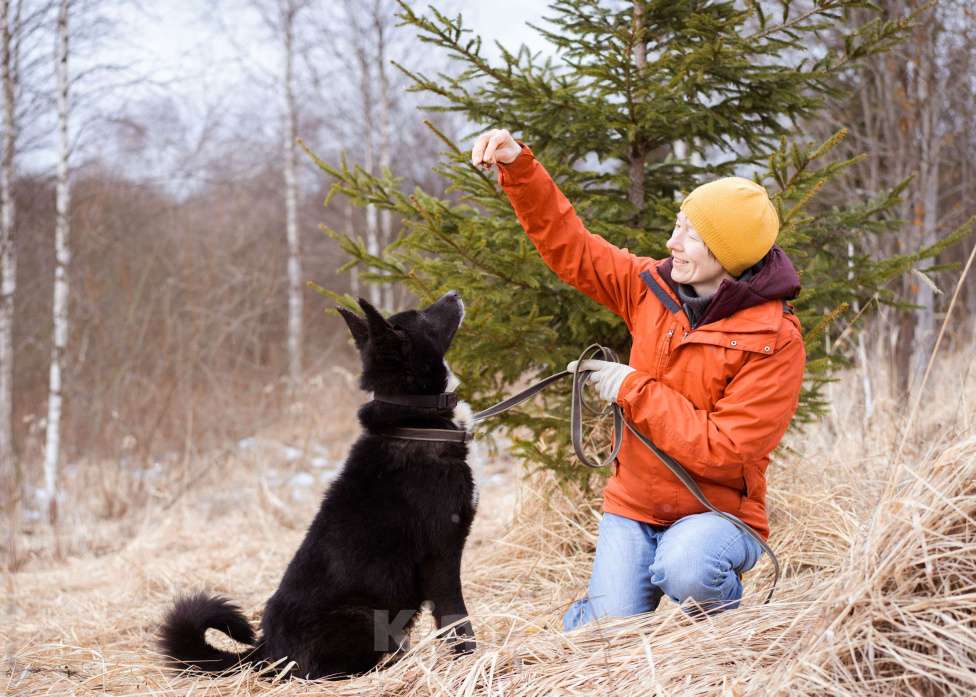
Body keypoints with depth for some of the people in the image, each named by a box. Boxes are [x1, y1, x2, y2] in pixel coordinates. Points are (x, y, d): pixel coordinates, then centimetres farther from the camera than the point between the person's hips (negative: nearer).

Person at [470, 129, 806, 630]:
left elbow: (724, 451, -22)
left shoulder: (773, 341, -16)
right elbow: (568, 246, 6)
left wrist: (635, 391, -17)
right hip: (634, 507, 4)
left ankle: (728, 620, -1)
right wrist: (519, 167, -6)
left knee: (684, 571, -36)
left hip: (717, 512, -4)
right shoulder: (652, 287, 0)